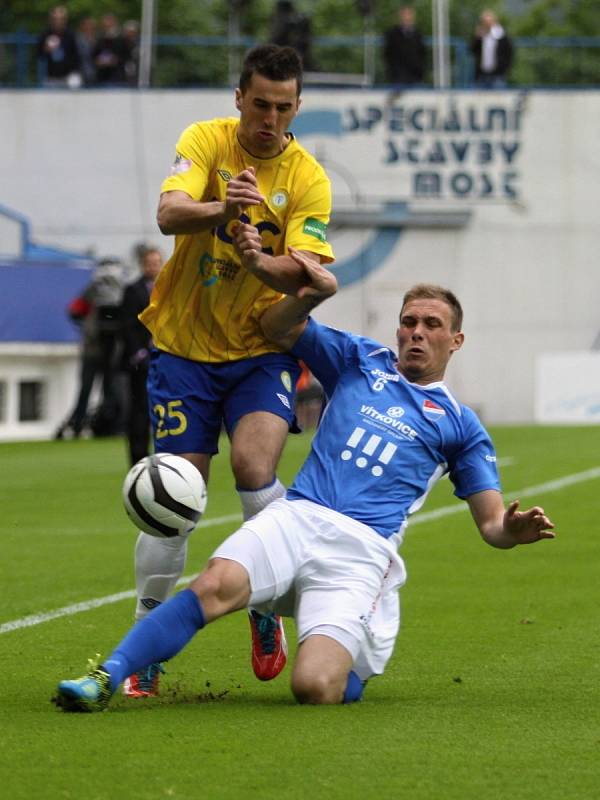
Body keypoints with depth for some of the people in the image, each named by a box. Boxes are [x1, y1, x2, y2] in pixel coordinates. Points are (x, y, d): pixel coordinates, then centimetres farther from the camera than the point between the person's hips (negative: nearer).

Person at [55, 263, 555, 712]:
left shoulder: (458, 424, 17)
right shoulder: (360, 360, 23)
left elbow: (490, 522, 14)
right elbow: (277, 328, 24)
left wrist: (514, 529, -10)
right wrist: (312, 296, 3)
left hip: (361, 550, -1)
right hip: (297, 517, 2)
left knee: (315, 687, -22)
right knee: (216, 586, -32)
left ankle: (362, 657, 14)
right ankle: (105, 679, -33)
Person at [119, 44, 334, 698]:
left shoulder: (308, 178, -5)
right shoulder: (204, 141, -5)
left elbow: (303, 274, -14)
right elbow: (169, 214, -21)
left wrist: (256, 259, -35)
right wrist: (221, 209, -42)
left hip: (262, 349, 0)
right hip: (185, 345, 0)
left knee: (253, 467, -23)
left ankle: (269, 612, -1)